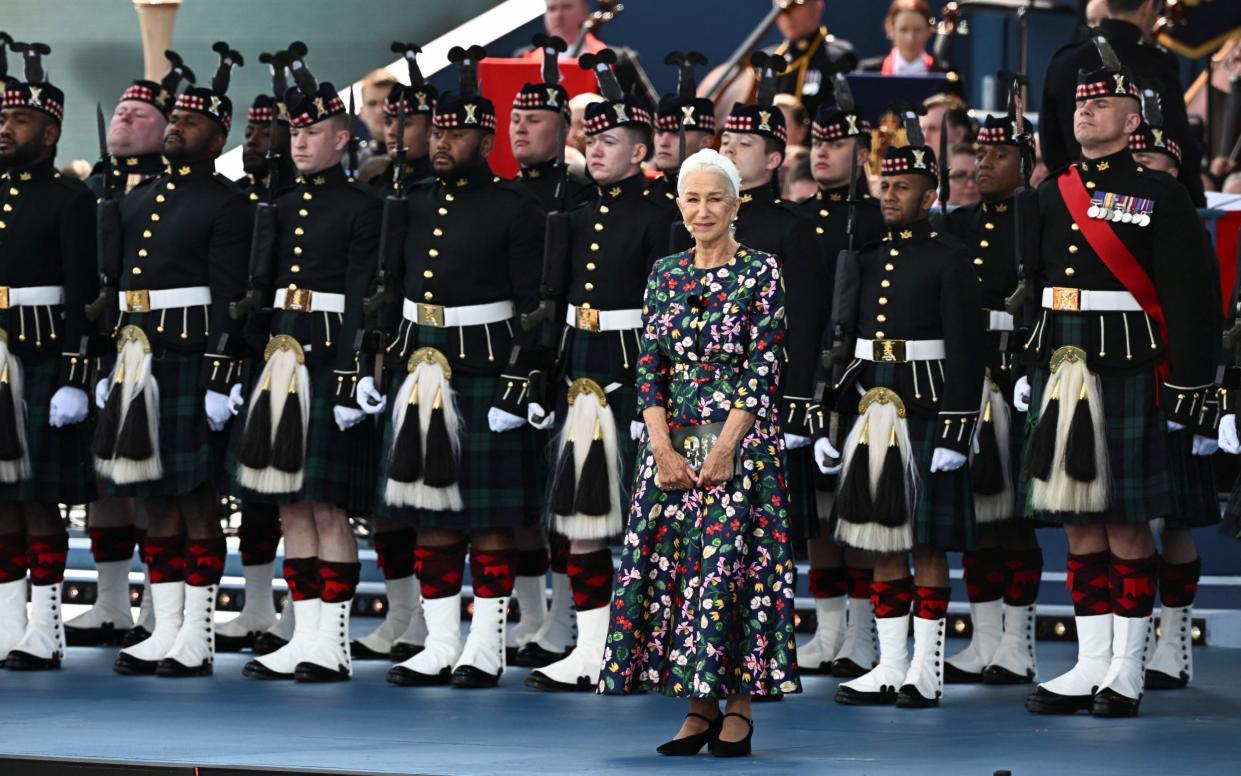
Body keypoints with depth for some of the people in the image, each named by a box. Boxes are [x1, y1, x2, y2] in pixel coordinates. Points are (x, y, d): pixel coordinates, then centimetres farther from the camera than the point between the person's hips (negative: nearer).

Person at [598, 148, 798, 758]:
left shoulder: (762, 273, -3)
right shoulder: (665, 275, 10)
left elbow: (762, 370, -9)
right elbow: (649, 367, 5)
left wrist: (723, 450, -15)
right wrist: (664, 450, -6)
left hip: (741, 442, -4)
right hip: (673, 444, 5)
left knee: (735, 564, -7)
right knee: (672, 564, 1)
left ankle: (739, 707, 0)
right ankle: (700, 708, 8)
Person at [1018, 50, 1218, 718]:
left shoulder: (1159, 195, -2)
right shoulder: (1050, 195, 13)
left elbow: (1191, 298, -5)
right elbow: (1026, 283, 18)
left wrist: (1187, 388, -10)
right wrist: (1023, 365, 12)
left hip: (1127, 373, -5)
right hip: (1059, 365, 5)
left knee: (1127, 525, -2)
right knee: (1079, 523, 7)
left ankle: (1126, 670, 5)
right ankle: (1090, 666, 13)